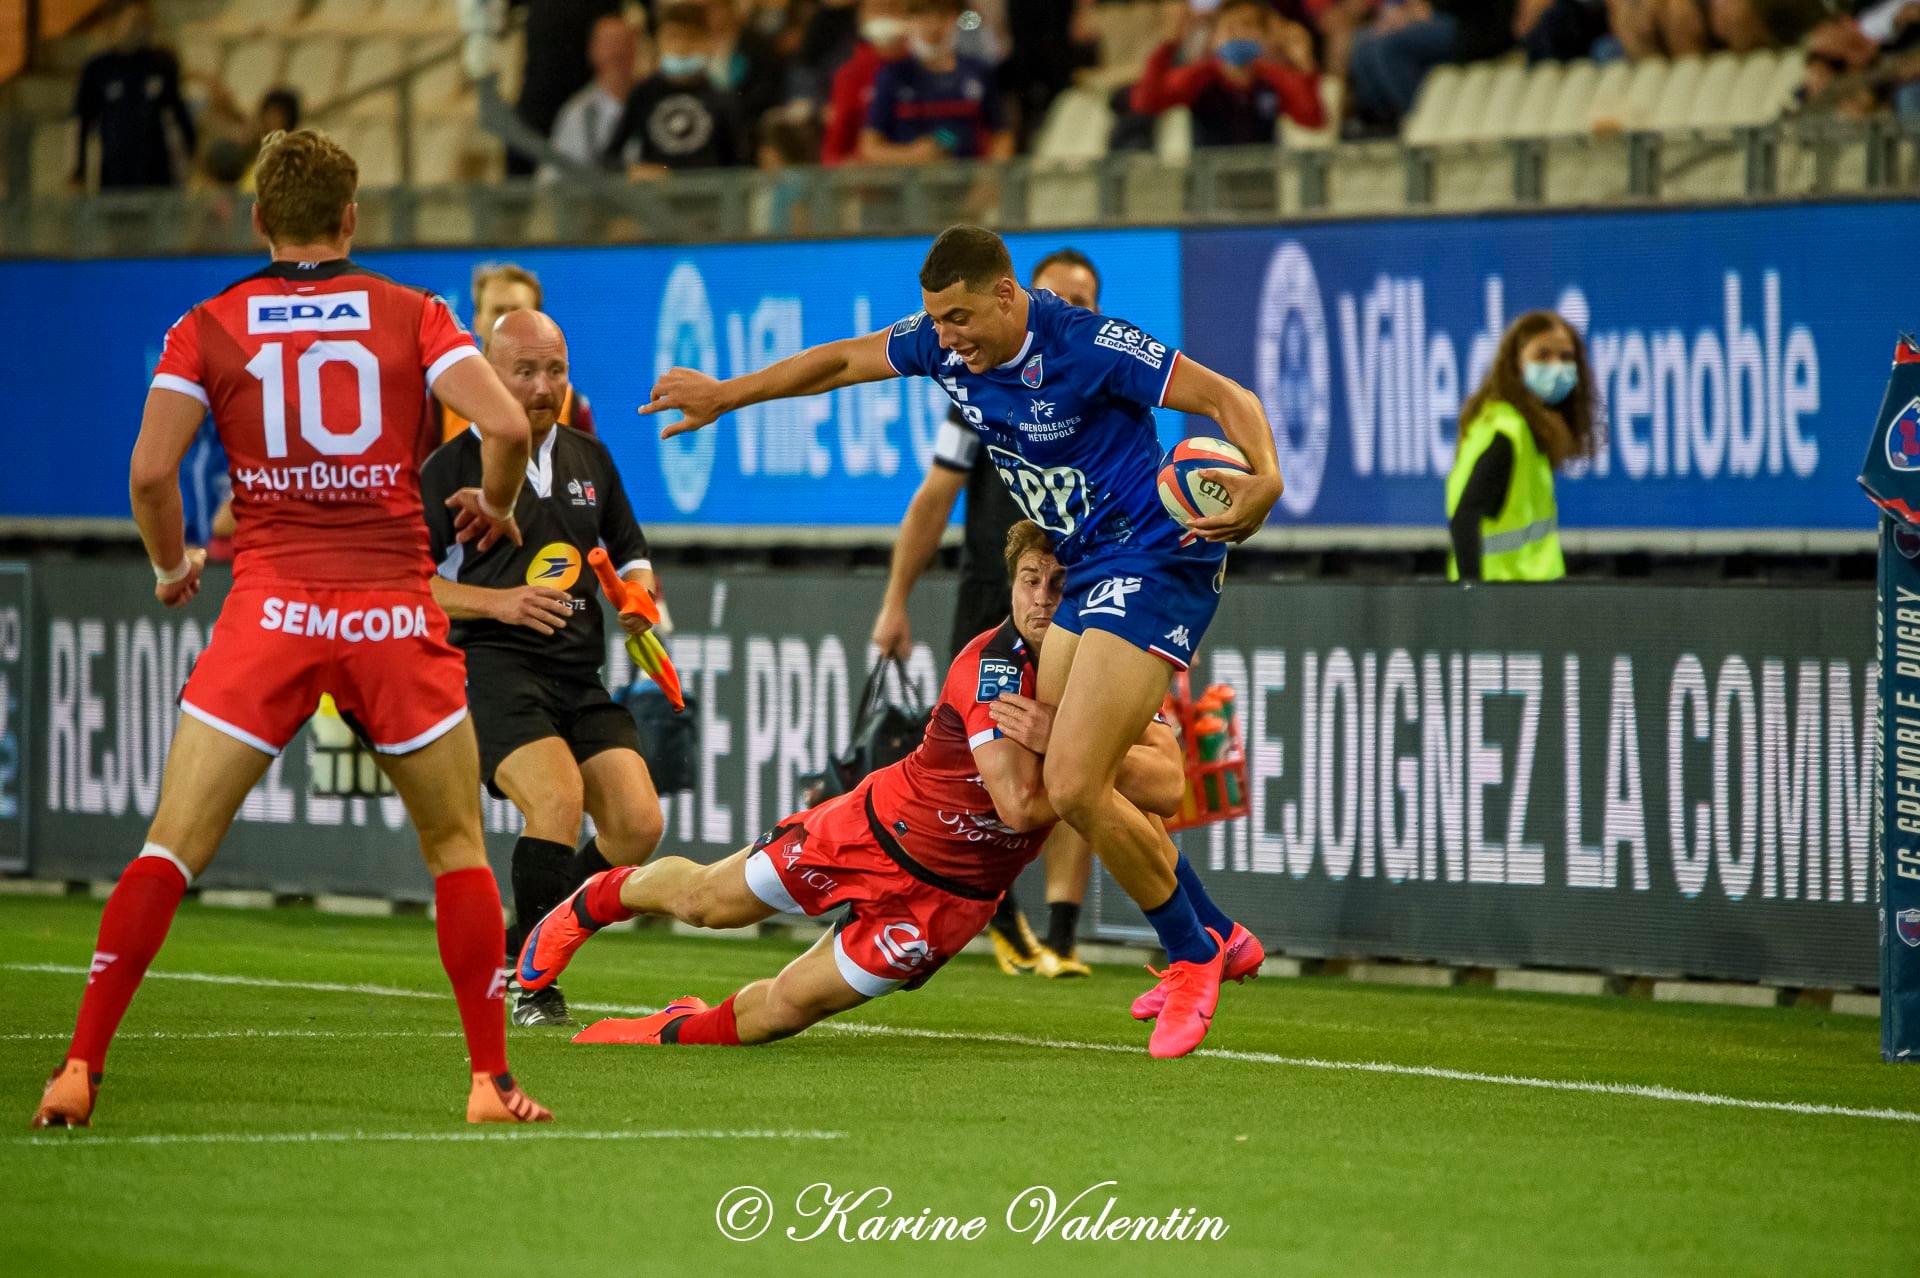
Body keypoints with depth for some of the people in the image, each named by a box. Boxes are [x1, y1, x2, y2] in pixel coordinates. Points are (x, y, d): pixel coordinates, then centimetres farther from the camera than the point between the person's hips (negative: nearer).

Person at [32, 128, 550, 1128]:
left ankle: (80, 1070, -5)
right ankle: (490, 1082, 8)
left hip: (270, 611, 0)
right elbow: (505, 425, -7)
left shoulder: (209, 326, 5)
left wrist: (170, 566, 16)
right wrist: (496, 508, 14)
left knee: (172, 850, 3)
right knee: (458, 849, 14)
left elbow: (152, 469, -2)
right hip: (395, 612, 0)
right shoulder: (412, 315, 5)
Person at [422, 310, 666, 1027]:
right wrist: (497, 602, -15)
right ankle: (529, 982, -14)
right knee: (557, 796, -29)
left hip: (581, 673, 6)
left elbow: (630, 552, 27)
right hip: (494, 666, -6)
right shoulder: (452, 467, 0)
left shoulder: (589, 459, 17)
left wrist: (639, 595, 4)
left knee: (637, 821, -11)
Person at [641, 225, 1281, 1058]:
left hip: (1154, 564, -9)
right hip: (1089, 574, 9)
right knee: (1063, 785, 8)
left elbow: (1227, 398, -20)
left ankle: (1190, 957, 2)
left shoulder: (1087, 346, -21)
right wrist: (727, 395, 23)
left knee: (1074, 787, -17)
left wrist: (1263, 478, -39)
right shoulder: (947, 346, 1)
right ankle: (1217, 937, 24)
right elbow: (845, 361, 18)